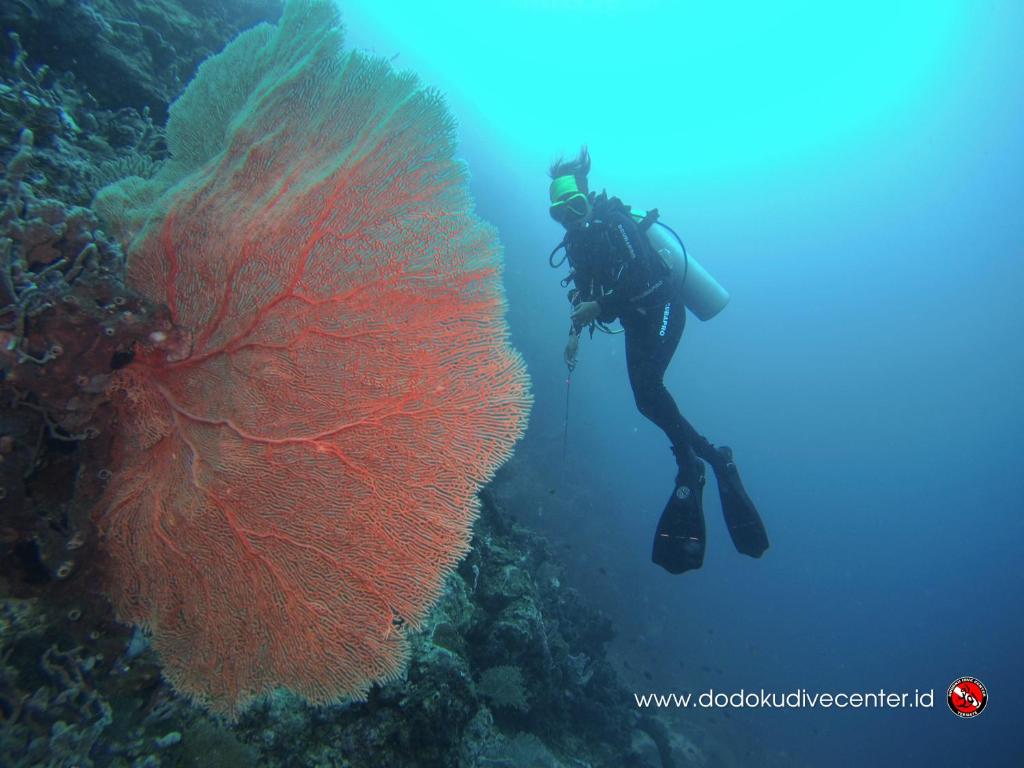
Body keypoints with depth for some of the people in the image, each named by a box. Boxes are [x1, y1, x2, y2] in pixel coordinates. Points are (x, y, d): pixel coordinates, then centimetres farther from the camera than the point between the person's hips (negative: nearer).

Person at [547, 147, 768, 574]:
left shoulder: (616, 224, -11)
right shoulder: (576, 242, 12)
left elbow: (641, 277, -23)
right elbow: (583, 294, 19)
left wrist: (599, 306, -22)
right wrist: (575, 332, 9)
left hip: (662, 309, -8)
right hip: (636, 321, 8)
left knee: (648, 386, -26)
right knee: (647, 400, 1)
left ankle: (689, 466, -11)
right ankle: (712, 457, 13)